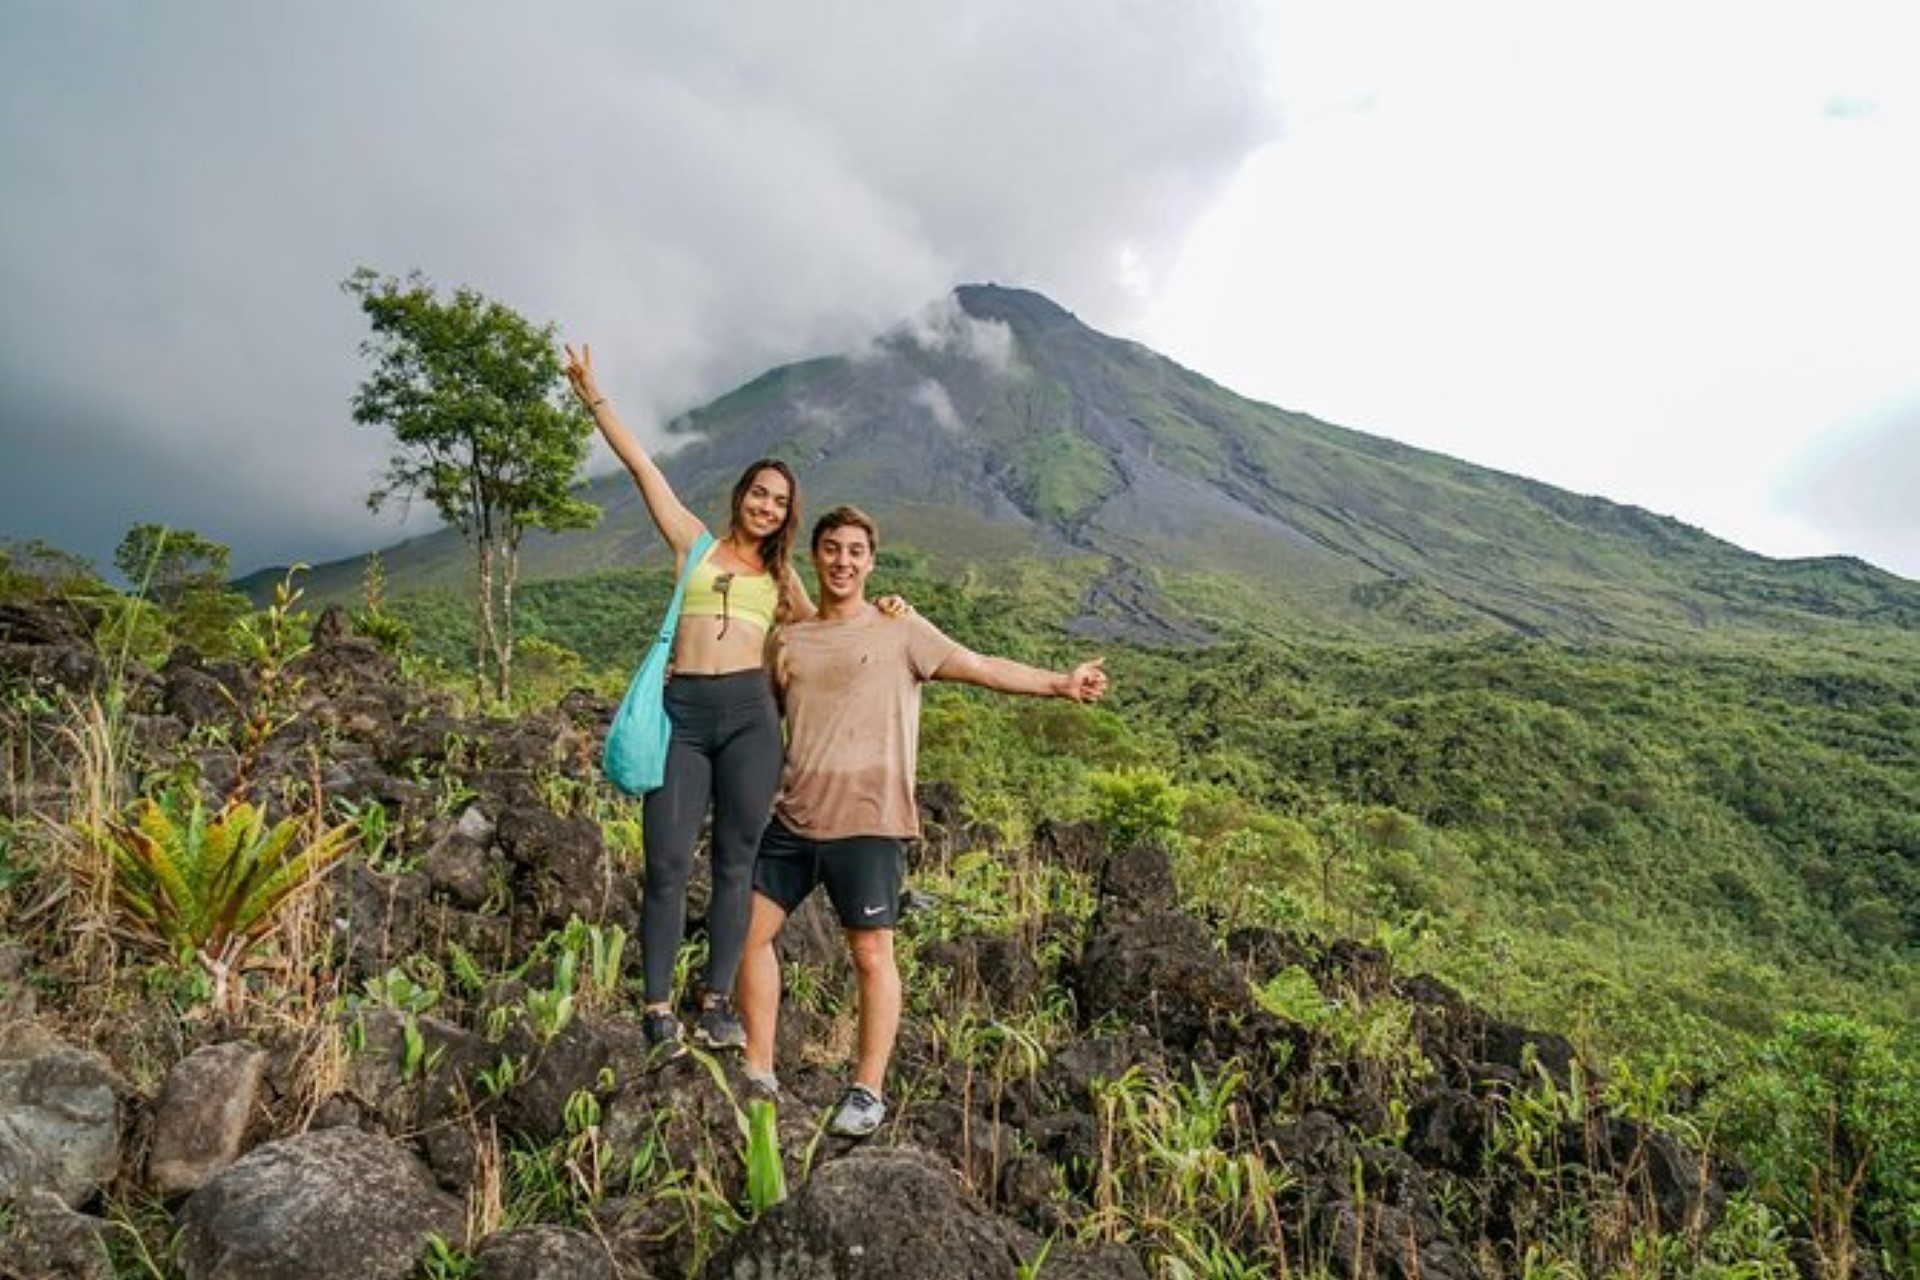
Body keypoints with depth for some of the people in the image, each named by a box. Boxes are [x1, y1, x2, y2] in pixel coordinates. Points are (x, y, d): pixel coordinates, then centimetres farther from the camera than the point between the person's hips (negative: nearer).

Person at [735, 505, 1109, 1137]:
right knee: (750, 931, 6)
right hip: (792, 817, 5)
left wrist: (1060, 683, -18)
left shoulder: (901, 632, 1)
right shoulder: (788, 640, 14)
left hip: (868, 823, -5)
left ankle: (868, 1091, 15)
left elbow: (983, 667, -8)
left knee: (872, 954, -1)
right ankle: (759, 1072, 22)